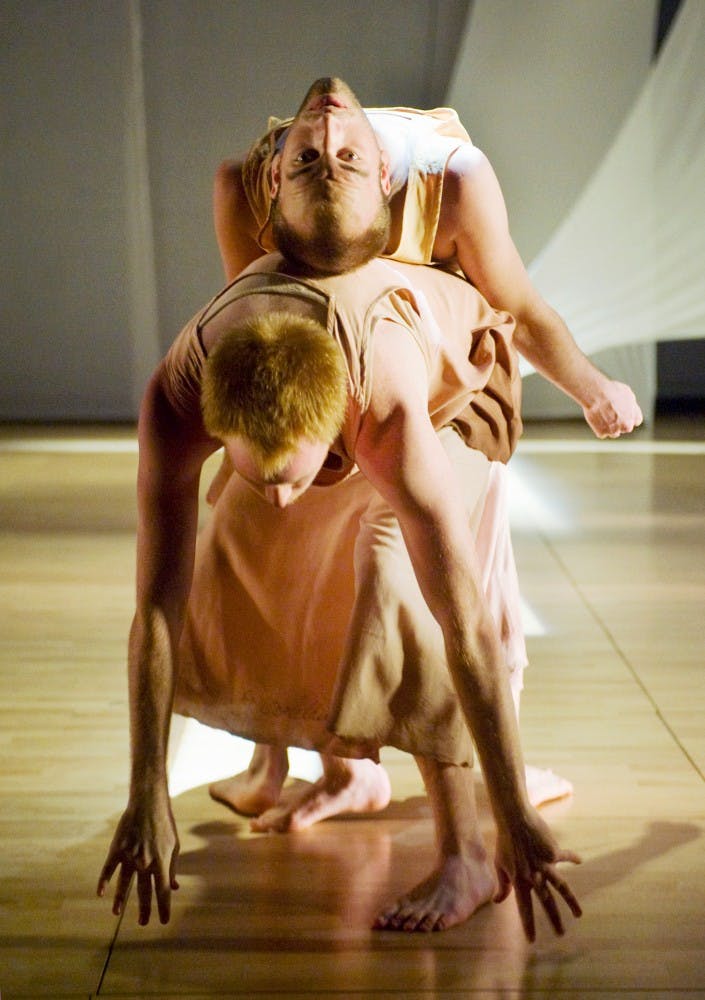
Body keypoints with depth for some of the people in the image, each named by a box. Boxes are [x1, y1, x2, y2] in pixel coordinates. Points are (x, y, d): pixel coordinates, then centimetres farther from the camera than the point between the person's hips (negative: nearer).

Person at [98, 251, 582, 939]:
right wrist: (147, 797, -31)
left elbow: (467, 626, -44)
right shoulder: (175, 397, -38)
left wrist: (517, 819, -38)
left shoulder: (391, 413, -47)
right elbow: (155, 606, -34)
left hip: (451, 386, -4)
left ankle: (464, 858, -23)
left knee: (389, 556, -31)